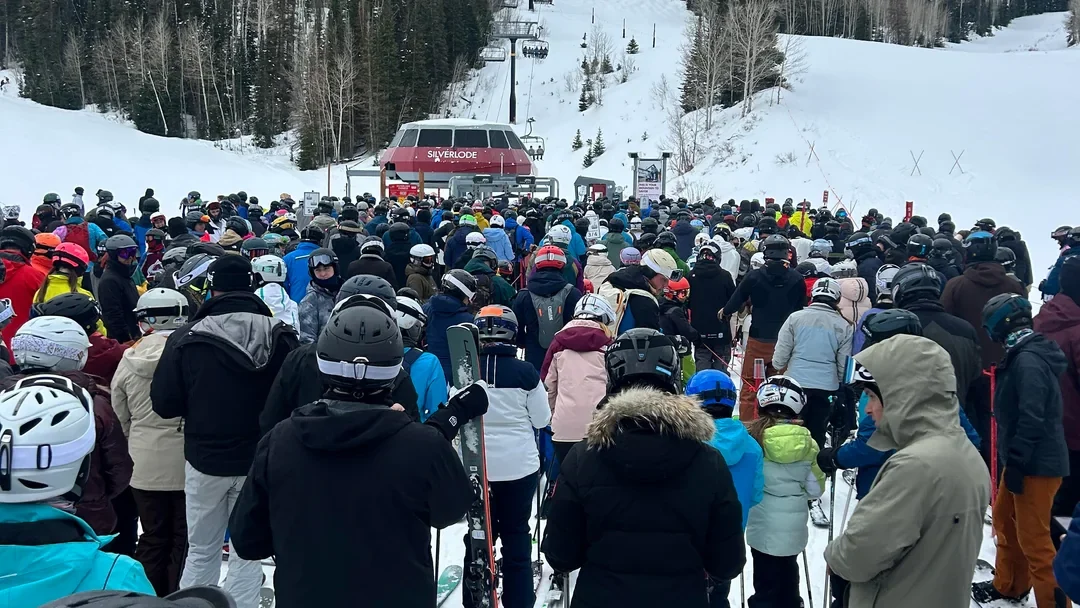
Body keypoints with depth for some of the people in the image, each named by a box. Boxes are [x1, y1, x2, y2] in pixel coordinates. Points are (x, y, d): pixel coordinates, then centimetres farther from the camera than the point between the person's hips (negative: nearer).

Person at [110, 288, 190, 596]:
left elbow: (121, 418, 6)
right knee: (184, 537, 10)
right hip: (187, 463, -3)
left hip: (145, 464, 3)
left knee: (153, 536, 16)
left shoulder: (128, 360, -3)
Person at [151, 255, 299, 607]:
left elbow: (164, 404, -9)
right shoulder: (280, 336, -11)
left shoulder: (187, 337, -12)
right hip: (261, 460, 0)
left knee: (202, 551, 18)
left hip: (205, 459, 0)